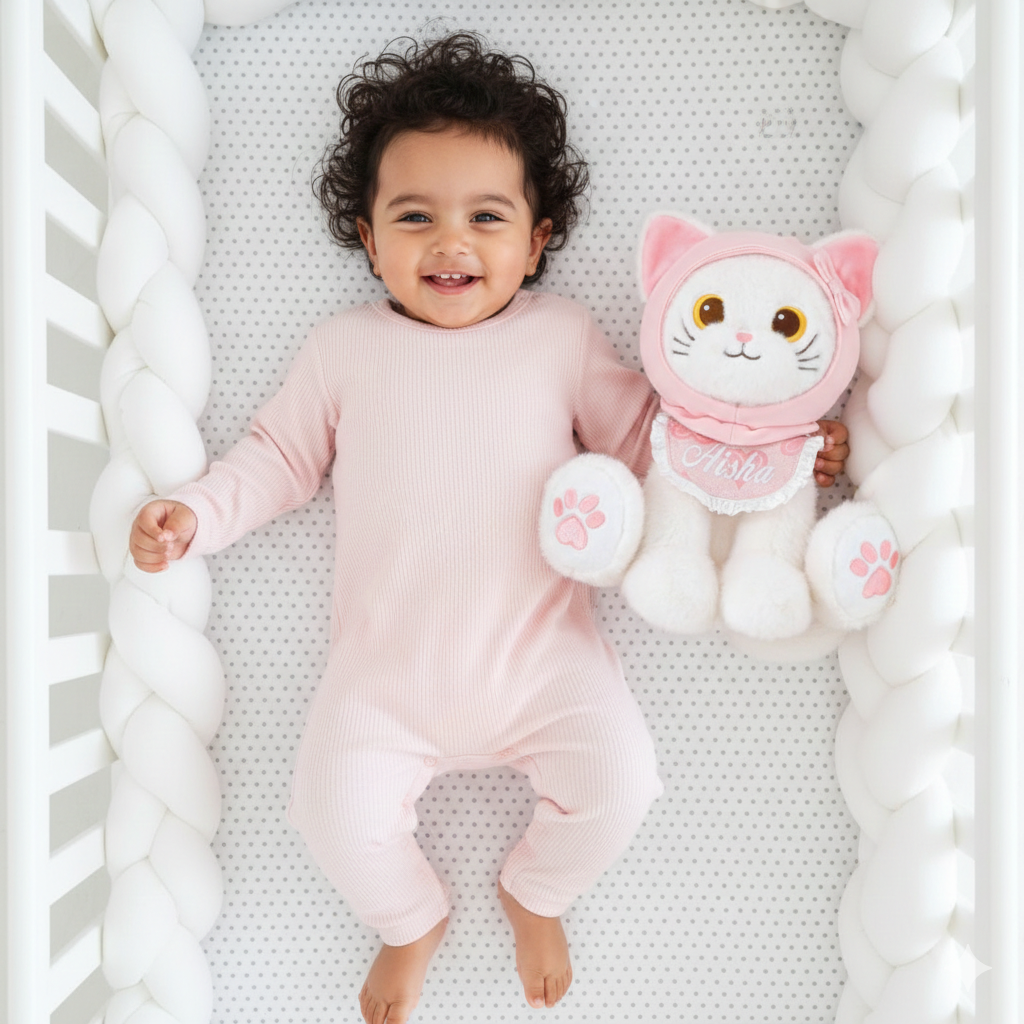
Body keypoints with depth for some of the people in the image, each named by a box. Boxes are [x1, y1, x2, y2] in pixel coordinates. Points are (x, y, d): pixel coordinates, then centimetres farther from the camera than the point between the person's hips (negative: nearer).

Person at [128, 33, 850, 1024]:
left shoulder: (560, 335, 6)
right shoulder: (343, 347, 8)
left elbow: (645, 429, 9)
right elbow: (280, 454, 14)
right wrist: (194, 512, 0)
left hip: (540, 654, 0)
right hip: (385, 666, 1)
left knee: (618, 778, -15)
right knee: (335, 809, -12)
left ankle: (534, 893, 22)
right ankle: (410, 918, 26)